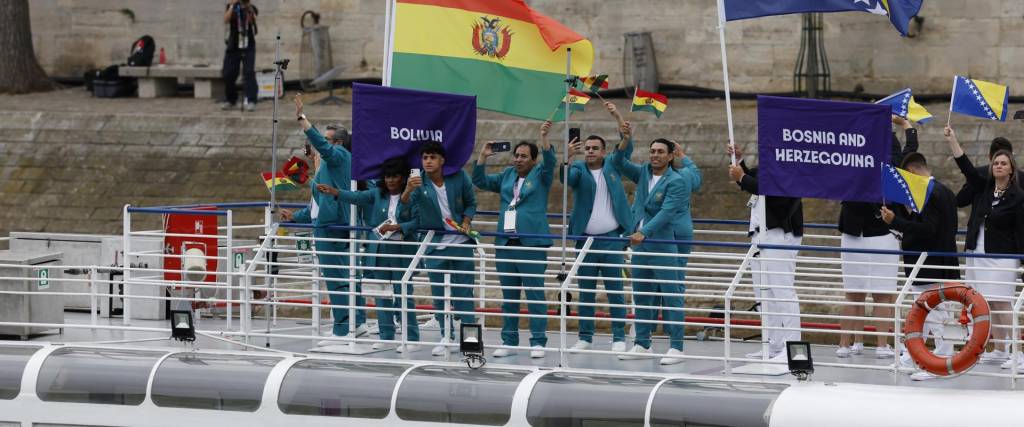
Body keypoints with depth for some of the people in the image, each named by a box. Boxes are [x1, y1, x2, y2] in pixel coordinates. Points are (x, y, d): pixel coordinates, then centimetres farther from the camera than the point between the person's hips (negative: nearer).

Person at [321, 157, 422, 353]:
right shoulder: (378, 194, 7)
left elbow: (417, 222, -10)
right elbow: (358, 197, -6)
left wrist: (397, 227, -21)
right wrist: (335, 192, -20)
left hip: (402, 252, -5)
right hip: (379, 251, 5)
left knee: (404, 295, -5)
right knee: (382, 295, 9)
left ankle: (411, 339, -1)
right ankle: (386, 336, 17)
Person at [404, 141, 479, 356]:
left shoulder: (459, 177, -8)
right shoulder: (419, 182, -11)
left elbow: (471, 203, 7)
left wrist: (466, 222, -11)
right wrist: (408, 190, -50)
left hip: (461, 243, 0)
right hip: (434, 245, 0)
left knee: (464, 292, 2)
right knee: (439, 294, 6)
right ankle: (447, 338, 17)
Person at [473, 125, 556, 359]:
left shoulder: (540, 175, 4)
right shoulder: (507, 176, 18)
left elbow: (550, 161, -14)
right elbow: (480, 181, 18)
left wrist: (544, 137, -28)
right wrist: (483, 156, 6)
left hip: (532, 244, -5)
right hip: (505, 244, 5)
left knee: (535, 294, -6)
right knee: (508, 296, 8)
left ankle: (538, 342, -4)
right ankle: (509, 342, 13)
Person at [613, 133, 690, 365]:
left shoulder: (676, 182, -9)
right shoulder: (643, 173, 12)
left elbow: (666, 212, -18)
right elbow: (619, 163, 8)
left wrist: (644, 232, -29)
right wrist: (625, 141, -9)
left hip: (662, 245, -7)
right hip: (639, 244, 7)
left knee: (671, 295, -5)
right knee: (641, 296, 11)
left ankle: (676, 347, -5)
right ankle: (642, 344, 18)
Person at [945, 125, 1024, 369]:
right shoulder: (983, 187, 9)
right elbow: (966, 167, 4)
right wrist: (952, 141, -5)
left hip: (1002, 258, -6)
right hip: (977, 255, 6)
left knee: (1001, 304, -11)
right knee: (990, 305, 7)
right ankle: (999, 351, 13)